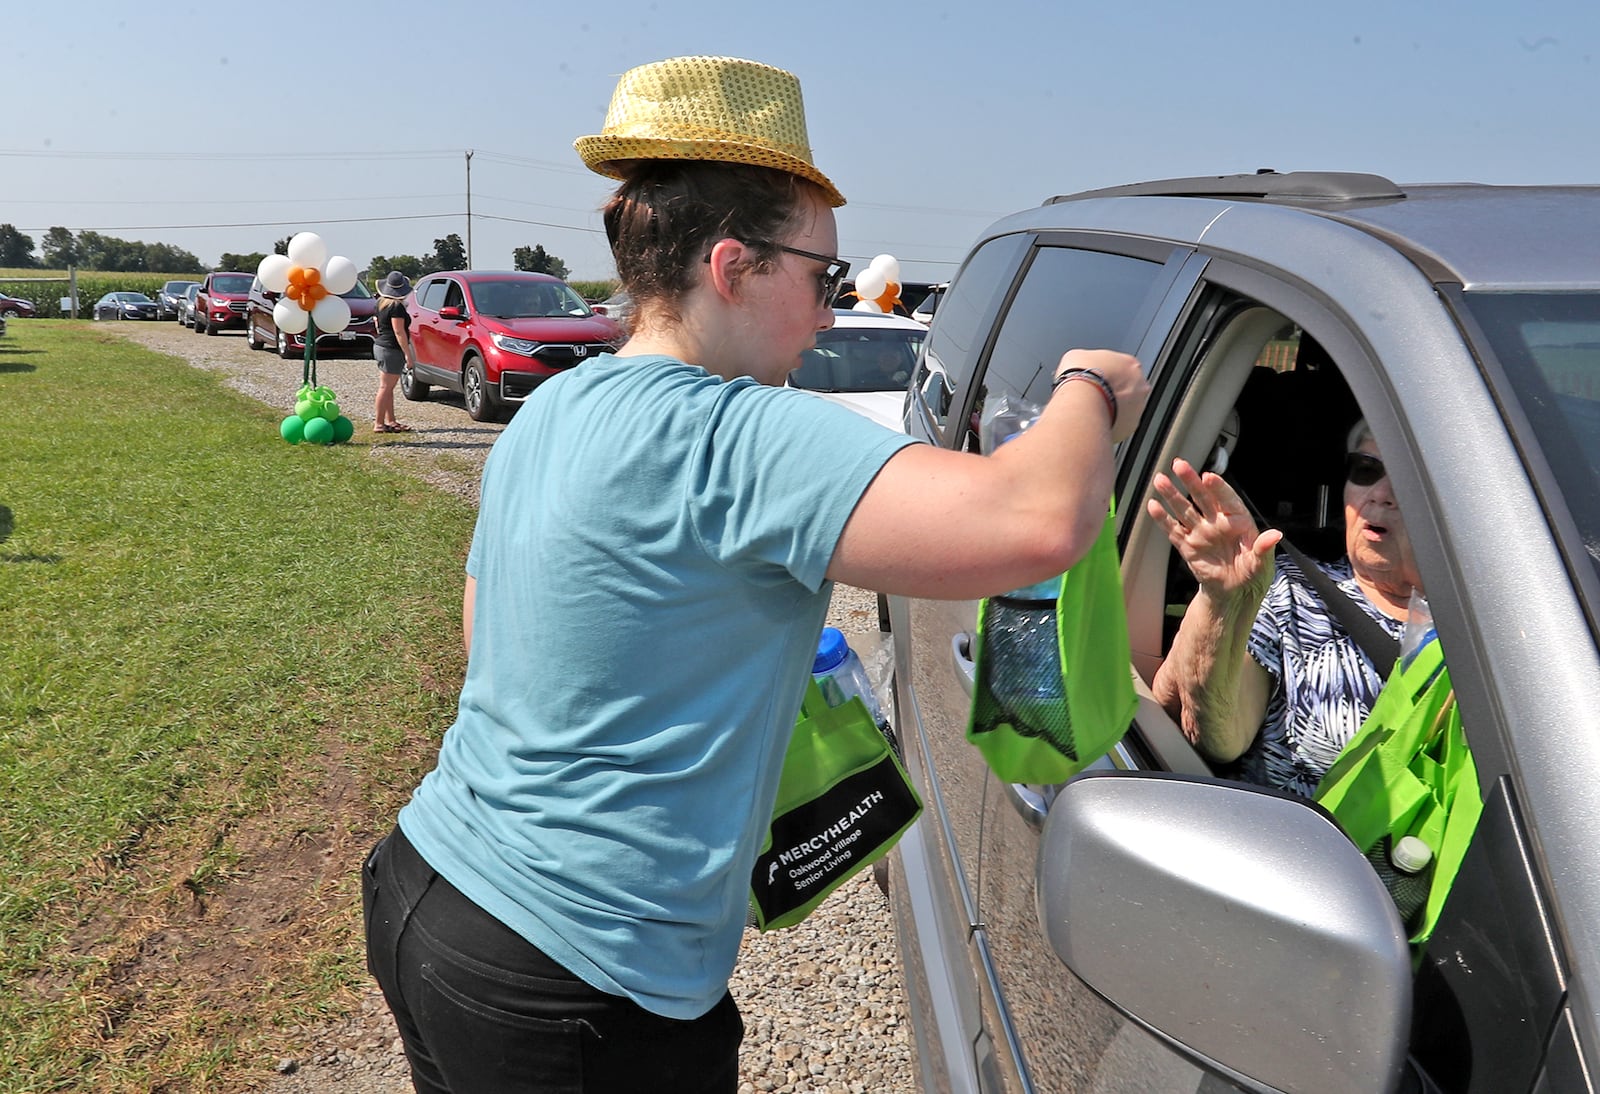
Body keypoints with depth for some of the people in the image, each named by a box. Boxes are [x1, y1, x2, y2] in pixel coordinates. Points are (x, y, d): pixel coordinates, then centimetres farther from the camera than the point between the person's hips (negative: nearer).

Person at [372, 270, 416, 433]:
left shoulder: (381, 303, 10)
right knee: (385, 388, -6)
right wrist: (408, 354, -19)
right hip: (391, 349, -9)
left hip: (379, 345, 10)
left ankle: (390, 421, 20)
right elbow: (399, 332, -20)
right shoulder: (396, 306, -17)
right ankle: (378, 424, -4)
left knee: (388, 388, 14)